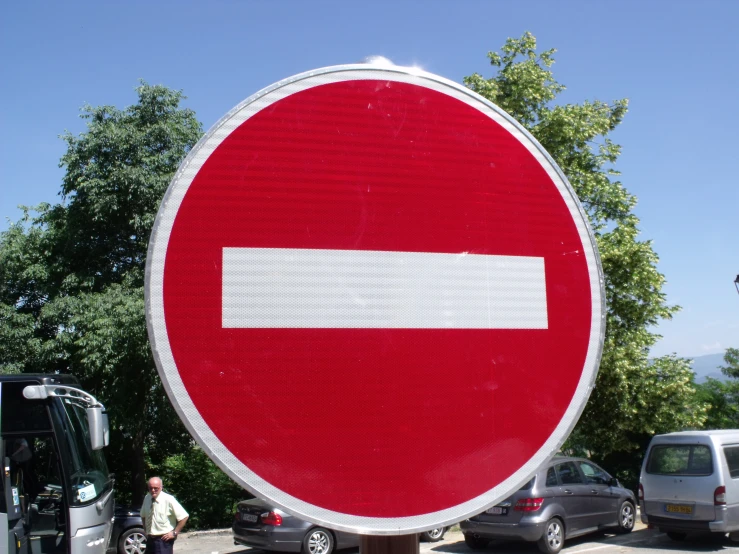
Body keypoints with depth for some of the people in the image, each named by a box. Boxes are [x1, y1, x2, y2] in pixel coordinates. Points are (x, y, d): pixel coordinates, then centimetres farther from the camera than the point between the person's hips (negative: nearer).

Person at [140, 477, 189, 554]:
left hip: (164, 540, -6)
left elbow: (184, 517, -15)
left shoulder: (169, 500, -15)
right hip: (150, 539, 6)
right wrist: (146, 530, 11)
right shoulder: (147, 498, 3)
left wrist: (174, 533, -12)